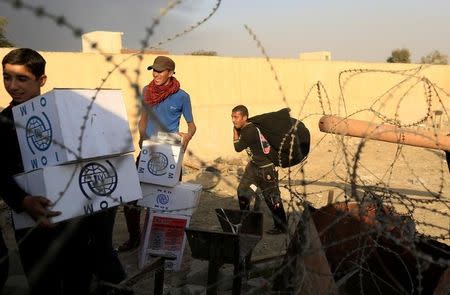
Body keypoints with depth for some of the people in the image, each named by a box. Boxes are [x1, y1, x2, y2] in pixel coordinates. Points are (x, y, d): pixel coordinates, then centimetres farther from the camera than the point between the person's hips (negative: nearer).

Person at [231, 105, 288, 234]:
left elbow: (238, 148, -15)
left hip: (266, 168, -10)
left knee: (272, 198, 0)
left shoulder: (250, 131, -25)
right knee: (242, 190, 13)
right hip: (254, 165, 10)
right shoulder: (245, 128, 3)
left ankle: (281, 227, 13)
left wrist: (235, 131, -8)